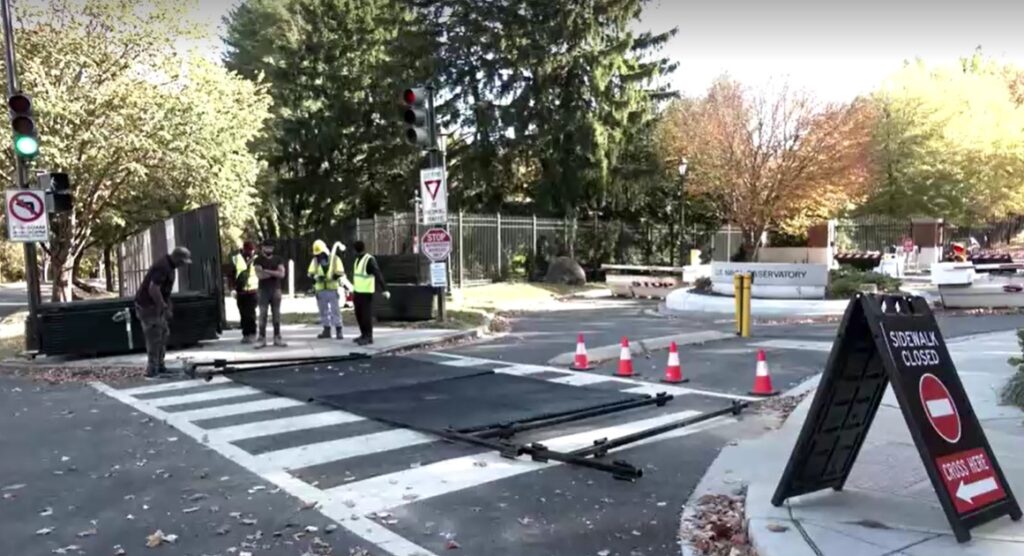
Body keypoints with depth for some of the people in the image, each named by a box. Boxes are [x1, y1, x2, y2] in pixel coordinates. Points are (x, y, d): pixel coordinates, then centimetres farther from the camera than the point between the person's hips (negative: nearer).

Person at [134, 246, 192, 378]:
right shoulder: (163, 267, -23)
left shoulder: (169, 266, 10)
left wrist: (167, 306, 17)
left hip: (155, 305, 10)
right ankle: (152, 371, 1)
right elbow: (153, 289, -31)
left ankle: (159, 367, 22)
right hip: (148, 305, -10)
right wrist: (164, 307, -24)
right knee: (155, 338, -6)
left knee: (164, 334, 14)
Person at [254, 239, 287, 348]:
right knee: (263, 314, -6)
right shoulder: (259, 260, 3)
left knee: (276, 314, 3)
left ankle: (277, 337, 7)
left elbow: (282, 274, -4)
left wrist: (268, 271, -11)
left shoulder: (278, 259, 9)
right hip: (263, 290, -2)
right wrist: (275, 273, -6)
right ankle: (262, 338, -4)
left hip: (276, 290, 2)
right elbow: (259, 275, -11)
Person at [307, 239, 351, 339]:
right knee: (323, 311, 8)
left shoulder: (335, 259, -2)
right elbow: (311, 273, 2)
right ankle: (326, 330, 17)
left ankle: (339, 331, 0)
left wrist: (333, 277, -26)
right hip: (320, 290, 4)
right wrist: (316, 277, -20)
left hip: (332, 289, -4)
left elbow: (340, 273, -7)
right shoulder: (315, 260, 8)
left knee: (335, 310, -4)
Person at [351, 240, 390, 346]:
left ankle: (368, 337, 0)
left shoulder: (369, 260, -15)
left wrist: (384, 289, -33)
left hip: (366, 292, -9)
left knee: (366, 315, -6)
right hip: (357, 292, 9)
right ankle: (364, 335, 22)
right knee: (359, 314, 12)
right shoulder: (358, 259, 14)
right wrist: (354, 290, 30)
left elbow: (378, 275, -23)